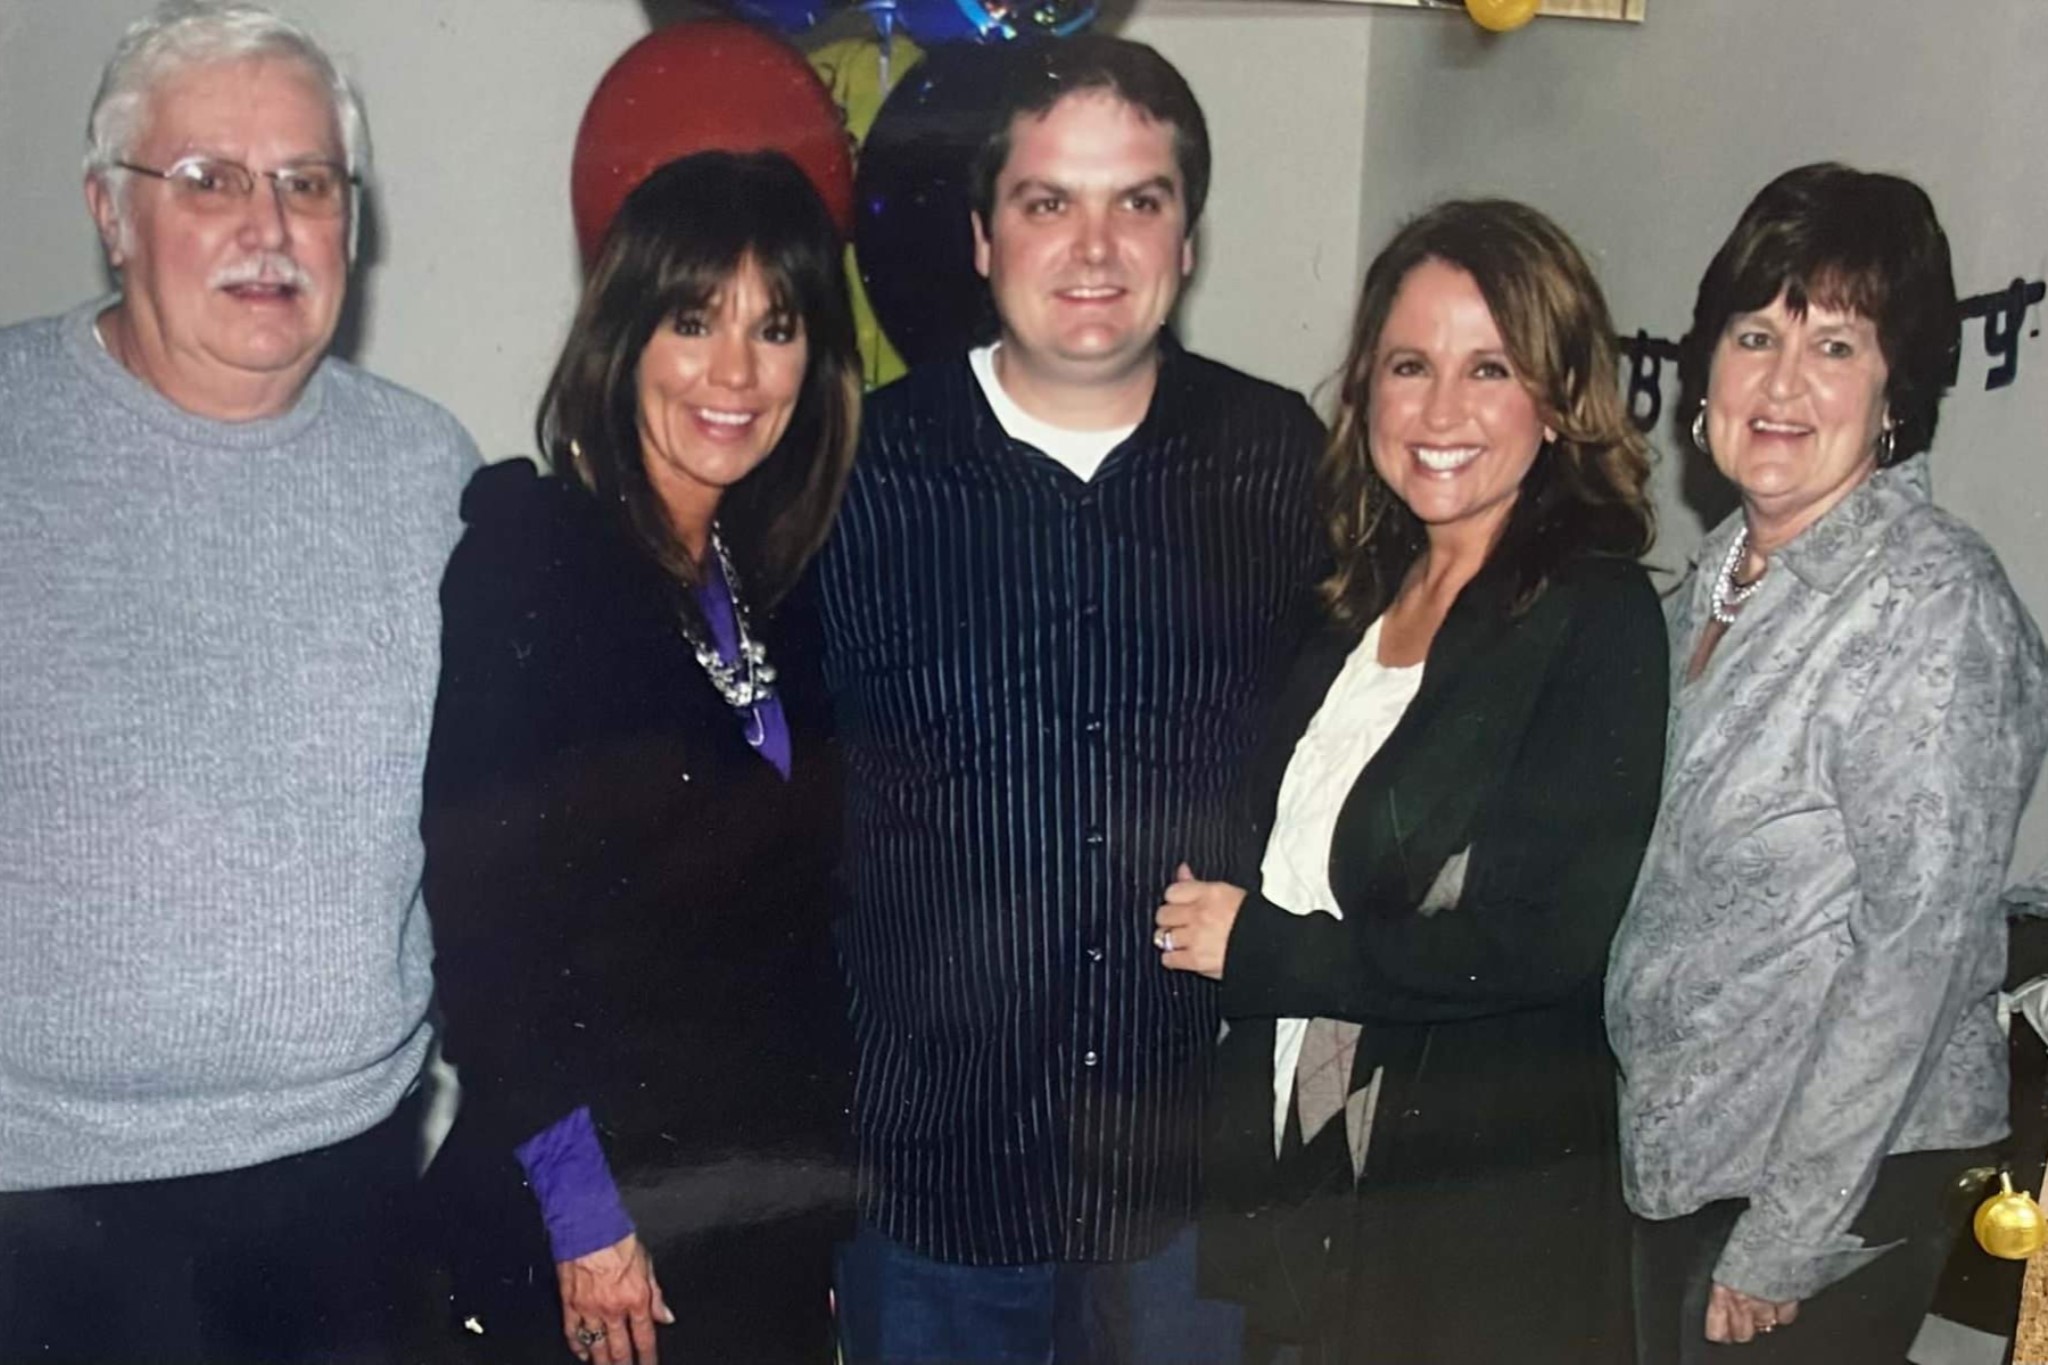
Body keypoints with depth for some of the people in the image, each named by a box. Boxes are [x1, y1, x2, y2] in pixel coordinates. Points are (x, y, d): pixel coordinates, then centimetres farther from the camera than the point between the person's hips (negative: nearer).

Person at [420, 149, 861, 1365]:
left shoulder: (775, 582, 6)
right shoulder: (524, 558, -13)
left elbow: (795, 901, 9)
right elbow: (482, 913, -16)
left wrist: (826, 1163, 5)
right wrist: (578, 1208, -16)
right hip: (600, 1213, -6)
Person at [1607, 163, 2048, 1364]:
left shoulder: (1932, 602, -19)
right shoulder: (1725, 567, 4)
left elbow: (1919, 949, -20)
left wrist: (1780, 1246, -17)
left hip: (1839, 1180, -7)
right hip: (1685, 1150, 7)